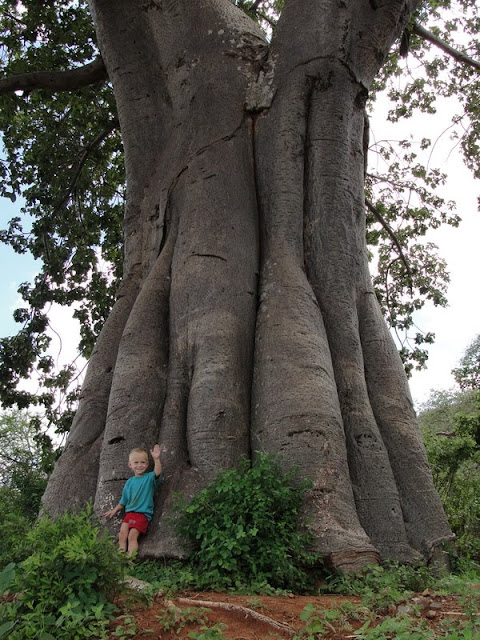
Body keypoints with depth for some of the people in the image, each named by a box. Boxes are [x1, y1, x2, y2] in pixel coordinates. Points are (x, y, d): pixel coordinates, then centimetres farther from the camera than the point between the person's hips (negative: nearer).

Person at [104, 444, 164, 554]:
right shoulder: (129, 482, 15)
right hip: (129, 513, 5)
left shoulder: (149, 478, 2)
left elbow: (157, 473, -22)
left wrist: (156, 459, -35)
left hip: (143, 513, -5)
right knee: (122, 535, -12)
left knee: (132, 536, -18)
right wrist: (115, 510, 22)